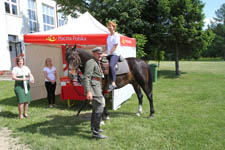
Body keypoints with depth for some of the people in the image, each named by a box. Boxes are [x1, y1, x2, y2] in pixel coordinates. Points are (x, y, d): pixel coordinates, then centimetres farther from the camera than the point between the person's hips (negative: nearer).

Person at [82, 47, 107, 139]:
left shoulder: (97, 63, 20)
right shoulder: (90, 62, -11)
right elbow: (86, 77, -22)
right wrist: (88, 91, -33)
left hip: (97, 86, 11)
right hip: (93, 87, -11)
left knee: (96, 107, 19)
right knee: (99, 108, -12)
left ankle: (93, 127, 34)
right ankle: (96, 132, -8)